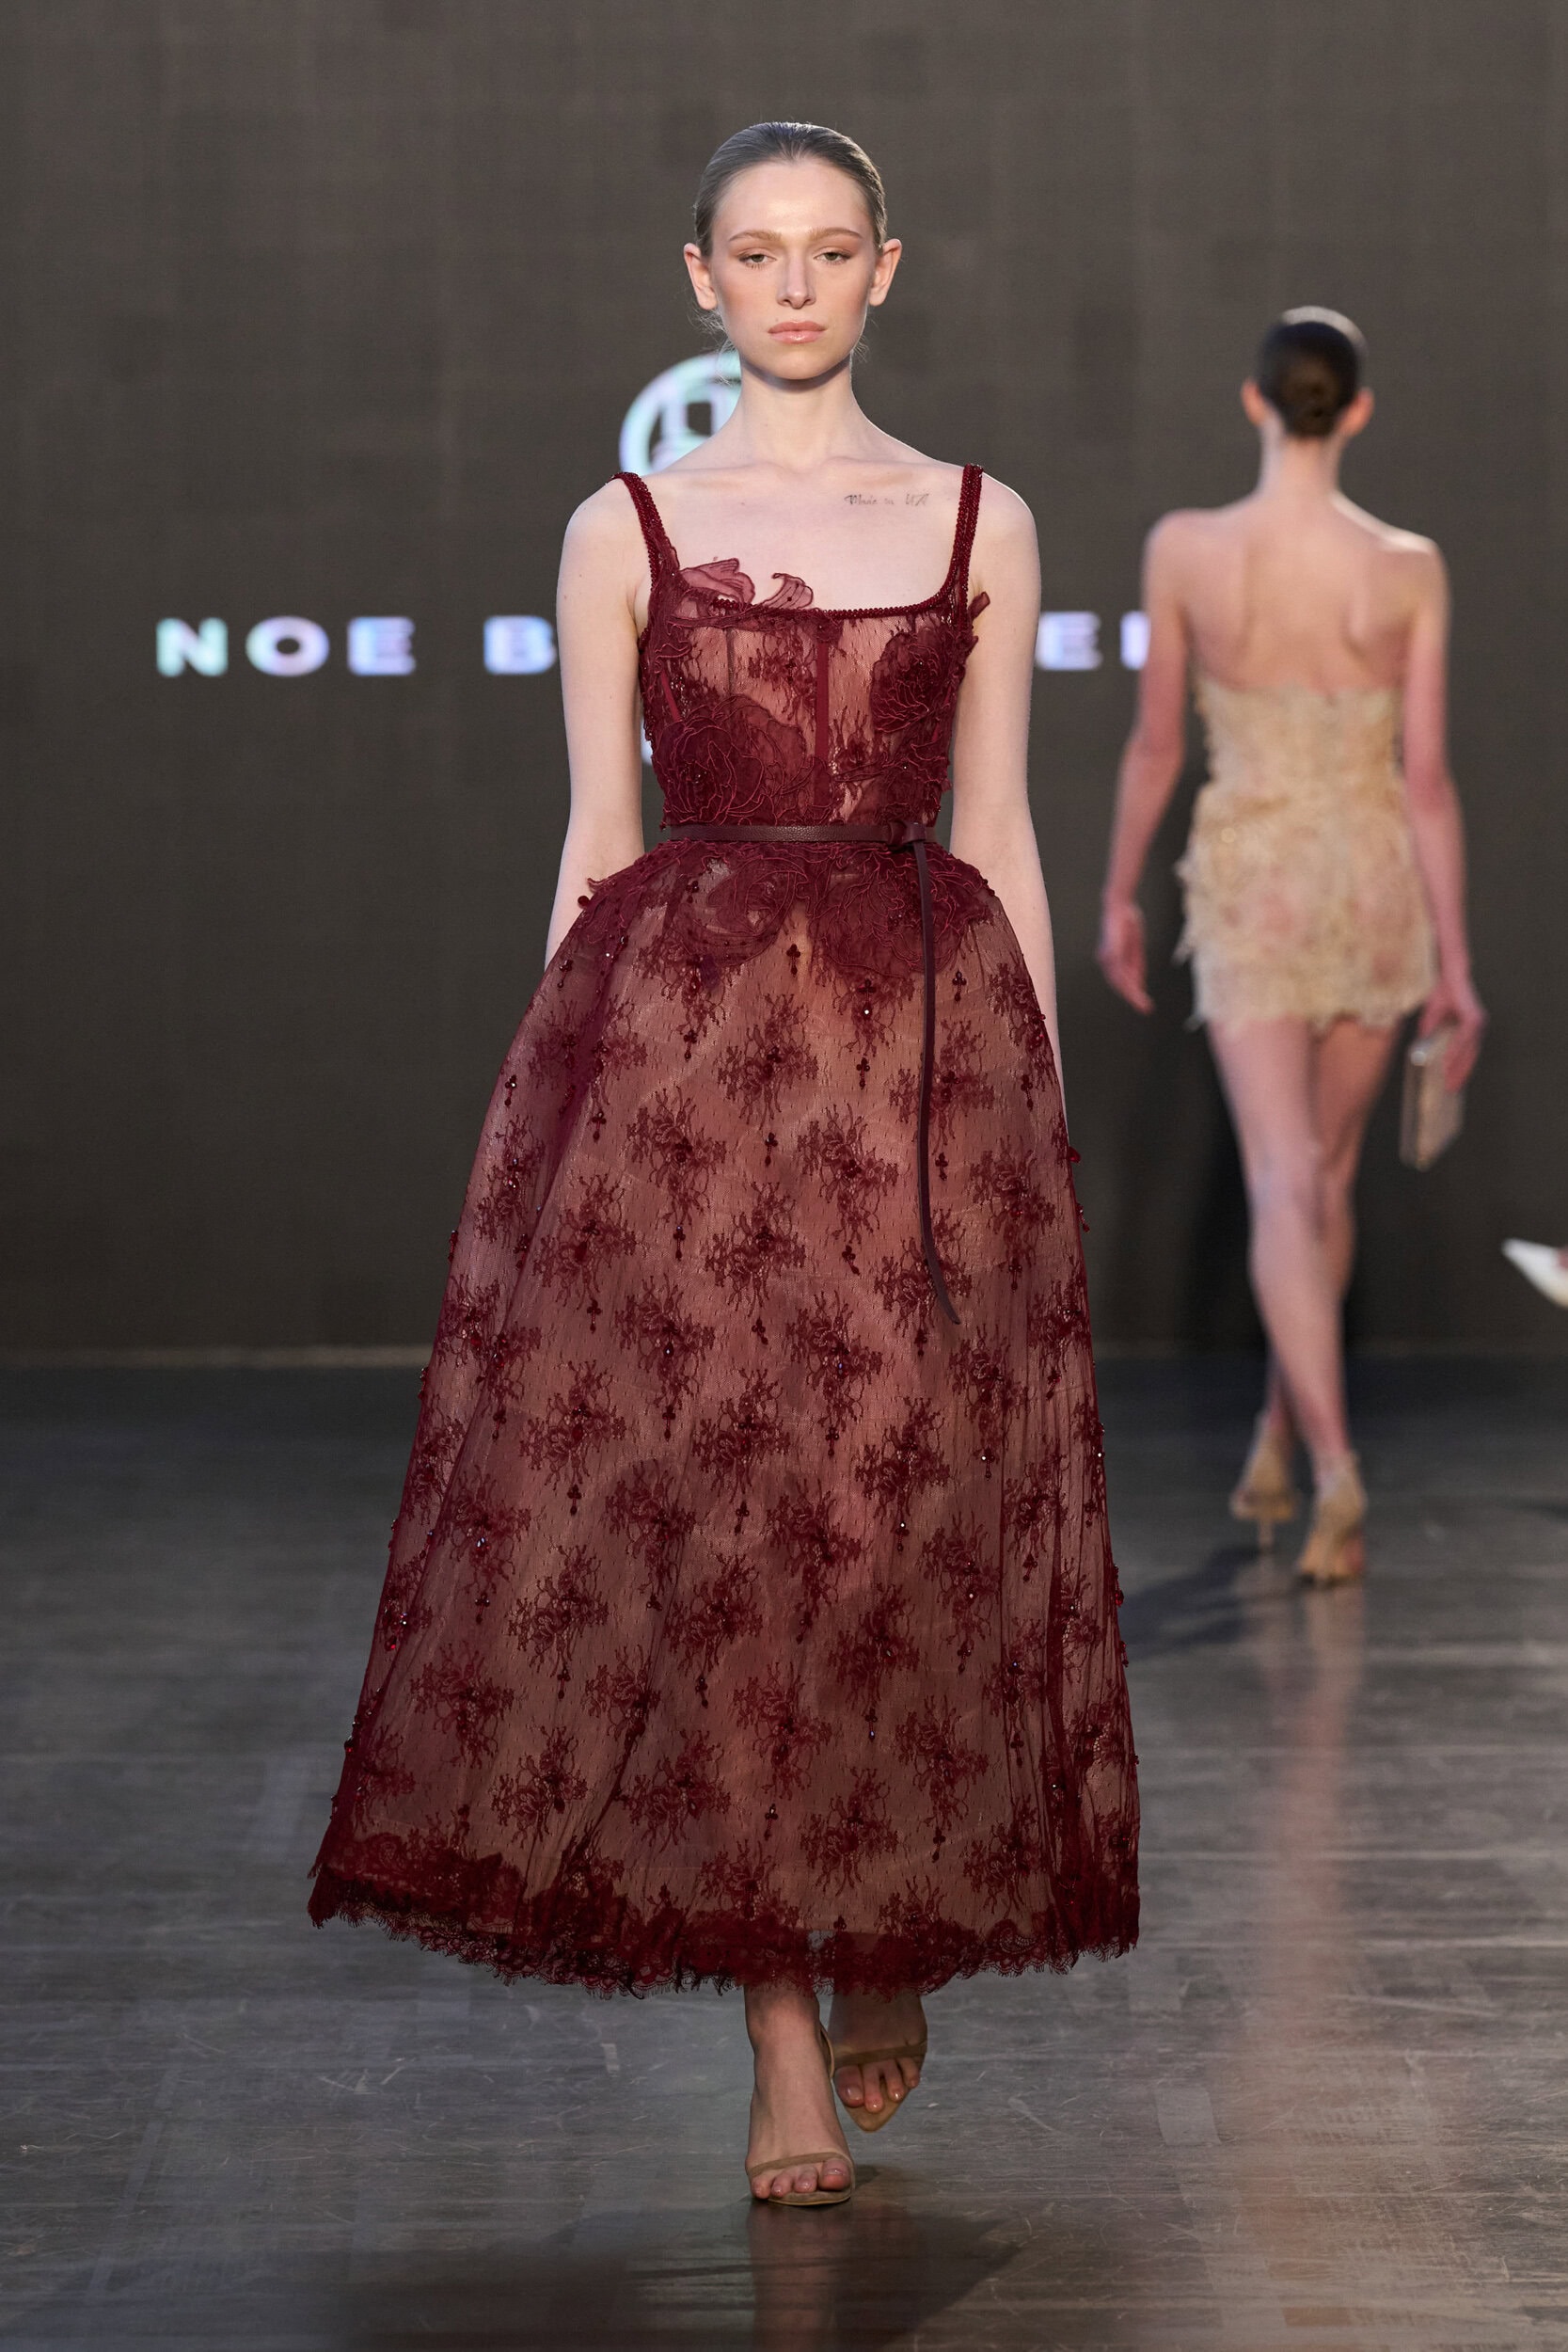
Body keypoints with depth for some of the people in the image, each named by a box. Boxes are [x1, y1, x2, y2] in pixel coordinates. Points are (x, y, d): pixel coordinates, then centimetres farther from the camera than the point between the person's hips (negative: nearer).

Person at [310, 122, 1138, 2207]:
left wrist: (1038, 1092, 5)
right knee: (708, 1504, -5)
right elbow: (596, 837, 7)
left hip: (928, 1038, 1)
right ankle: (785, 2055, 2)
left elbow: (1000, 833, 9)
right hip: (676, 1039, -1)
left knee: (911, 1501, -1)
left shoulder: (982, 526, 10)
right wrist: (563, 1085, 1)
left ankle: (895, 1933, 26)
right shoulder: (625, 530, 8)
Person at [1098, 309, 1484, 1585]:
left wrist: (1119, 895, 14)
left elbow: (1155, 743, 0)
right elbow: (1429, 776, -8)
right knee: (1330, 1170, 19)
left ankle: (1336, 1471, -24)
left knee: (1282, 1185, -7)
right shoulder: (1409, 568, -8)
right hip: (1377, 882, 2)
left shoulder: (1184, 549, -8)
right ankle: (1275, 1444, 31)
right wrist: (1456, 965, -3)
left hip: (1250, 888, -1)